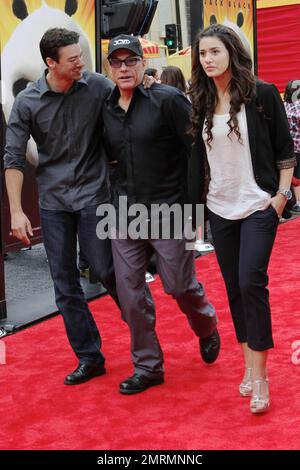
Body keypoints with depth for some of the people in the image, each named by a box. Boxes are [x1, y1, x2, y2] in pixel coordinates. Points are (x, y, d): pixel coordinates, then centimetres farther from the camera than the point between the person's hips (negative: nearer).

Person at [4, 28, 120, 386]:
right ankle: (88, 357, 17)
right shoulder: (27, 102, -5)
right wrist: (16, 211, -7)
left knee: (104, 269, -1)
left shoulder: (97, 87, -7)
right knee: (64, 285, 5)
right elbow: (13, 158, -2)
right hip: (53, 201, 2)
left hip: (93, 193, -2)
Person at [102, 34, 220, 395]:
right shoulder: (107, 110, 7)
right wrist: (120, 194, 12)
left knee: (180, 285, 4)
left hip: (169, 210, -5)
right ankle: (147, 366, 19)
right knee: (129, 291, 5)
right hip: (125, 212, 5)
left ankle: (207, 328, 38)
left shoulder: (167, 99, -10)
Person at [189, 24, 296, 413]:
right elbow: (199, 158, 12)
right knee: (234, 288, 8)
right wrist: (196, 205, 11)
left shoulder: (262, 94, -6)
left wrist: (282, 194, -9)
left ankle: (259, 377, -5)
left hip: (258, 207, -5)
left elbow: (284, 149, -3)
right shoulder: (202, 104, 6)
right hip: (220, 209, 5)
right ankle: (250, 366, 20)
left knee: (251, 282, -14)